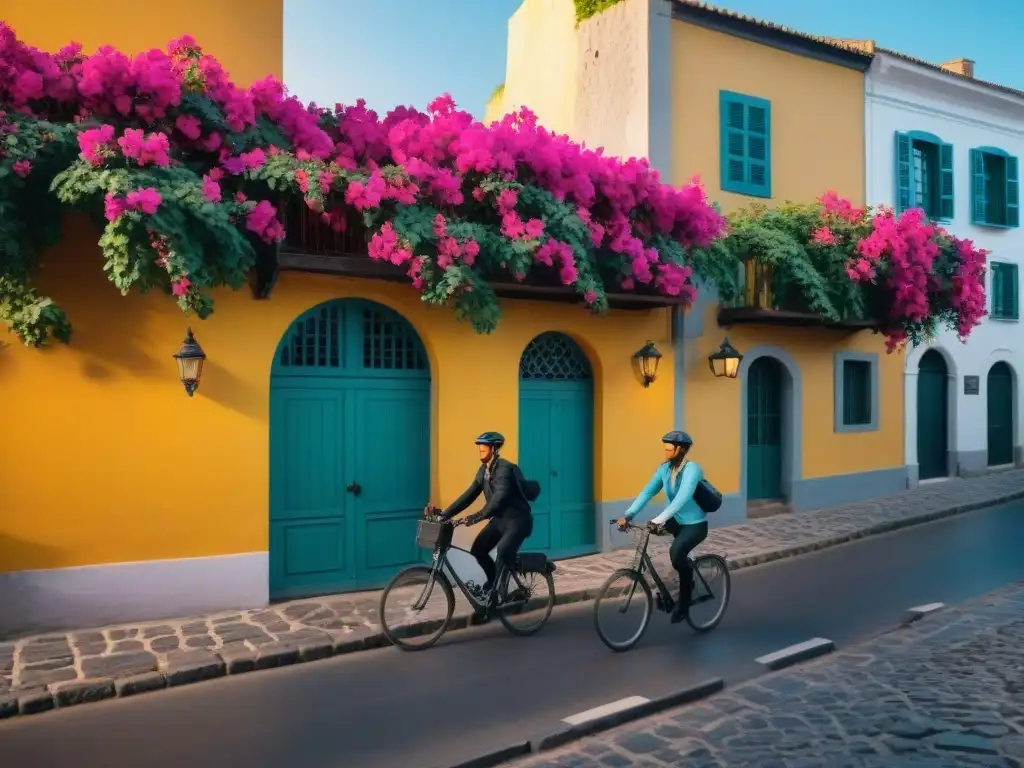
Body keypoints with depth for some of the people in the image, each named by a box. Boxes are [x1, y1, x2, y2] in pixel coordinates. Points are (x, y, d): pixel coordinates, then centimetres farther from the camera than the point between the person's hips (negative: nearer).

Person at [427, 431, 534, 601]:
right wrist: (445, 514, -6)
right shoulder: (484, 470, 3)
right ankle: (493, 581, 20)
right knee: (478, 549, -2)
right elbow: (470, 494, 2)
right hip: (499, 518, 8)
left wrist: (478, 516, -46)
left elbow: (500, 496, -36)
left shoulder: (504, 468, -24)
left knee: (503, 552, -27)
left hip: (517, 520, -8)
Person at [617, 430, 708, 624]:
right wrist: (628, 515, -22)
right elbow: (647, 492, -9)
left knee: (676, 553, -30)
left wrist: (659, 519, -49)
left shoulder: (692, 468, -23)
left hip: (695, 524, -8)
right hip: (675, 520, 8)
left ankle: (684, 603, -6)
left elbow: (683, 497, -37)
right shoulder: (664, 469, -3)